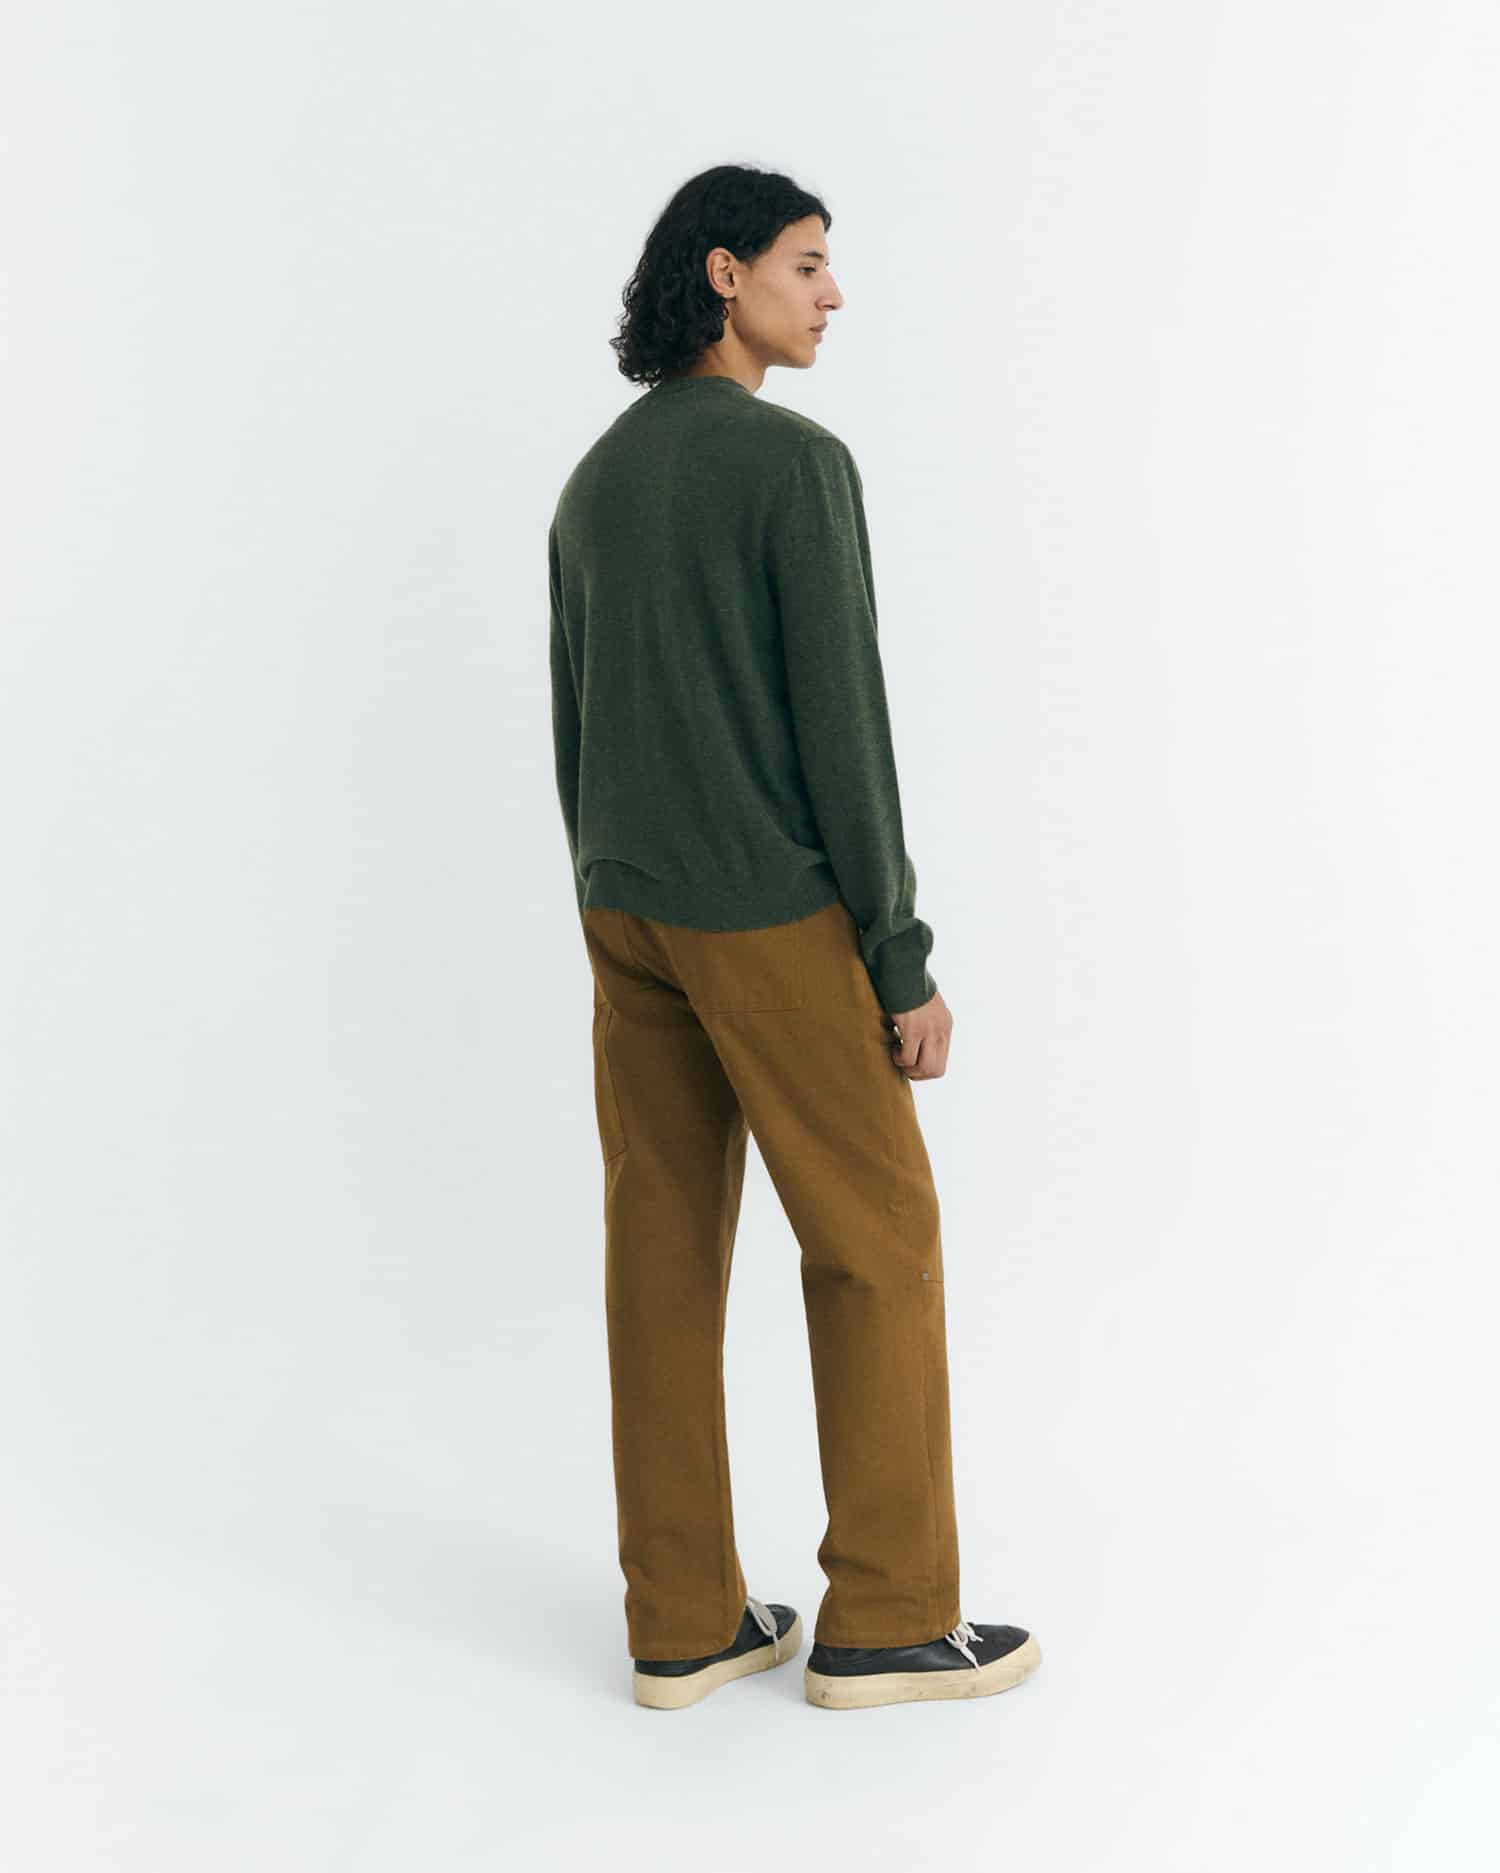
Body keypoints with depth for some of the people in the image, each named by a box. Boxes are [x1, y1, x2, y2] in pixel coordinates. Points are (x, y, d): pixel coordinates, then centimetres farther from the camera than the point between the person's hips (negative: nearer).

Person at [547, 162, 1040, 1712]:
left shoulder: (595, 486, 13)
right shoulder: (798, 464, -13)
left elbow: (577, 738, 14)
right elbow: (839, 724, -18)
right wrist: (905, 962, -13)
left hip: (628, 909, 8)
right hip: (764, 915, -7)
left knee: (666, 1245, 8)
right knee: (876, 1236, 3)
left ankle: (684, 1618, 13)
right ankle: (886, 1615, 10)